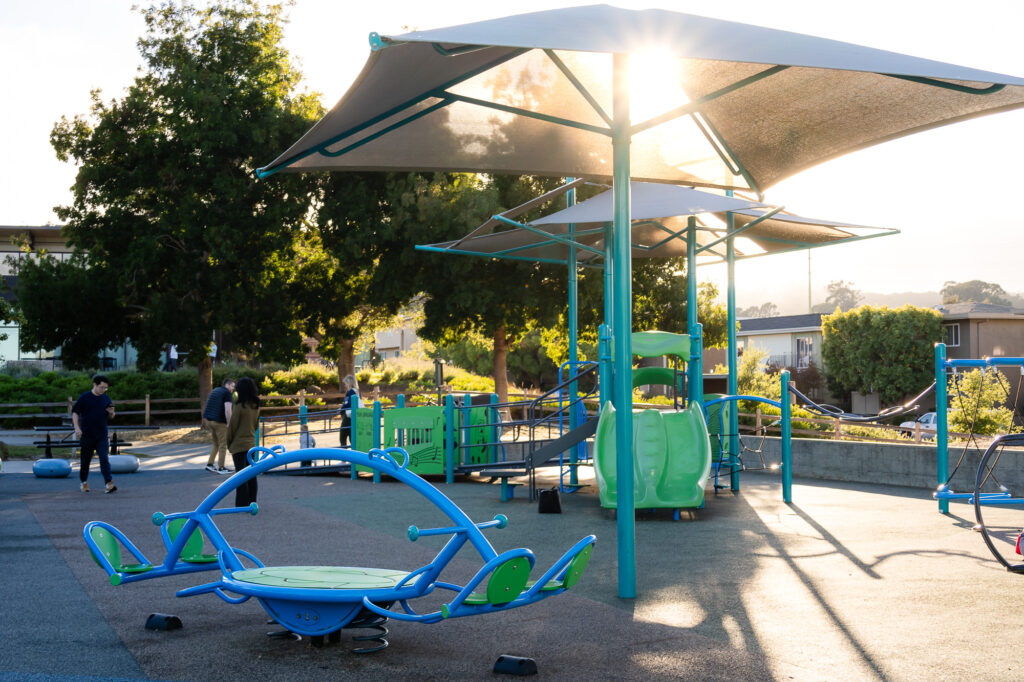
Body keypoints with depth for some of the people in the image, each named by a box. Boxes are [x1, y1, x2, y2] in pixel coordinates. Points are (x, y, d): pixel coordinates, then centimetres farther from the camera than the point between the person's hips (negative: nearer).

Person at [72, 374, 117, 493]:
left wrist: (111, 413, -8)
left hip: (102, 435, 2)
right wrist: (77, 428, -12)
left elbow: (110, 417, 16)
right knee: (86, 460, 8)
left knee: (104, 458, -10)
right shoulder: (84, 397, -4)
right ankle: (83, 482, 27)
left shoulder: (106, 399, 7)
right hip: (87, 434, -2)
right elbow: (75, 413, -2)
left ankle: (109, 484, -18)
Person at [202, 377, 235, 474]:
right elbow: (227, 410, -18)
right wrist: (229, 424, -14)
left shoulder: (214, 391, 18)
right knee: (223, 445, 2)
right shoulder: (227, 393, -7)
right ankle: (221, 468, 5)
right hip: (219, 422, -8)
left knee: (216, 444, 19)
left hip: (208, 420, 8)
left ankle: (209, 464, 13)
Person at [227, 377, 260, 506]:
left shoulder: (240, 406, -16)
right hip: (251, 443, 7)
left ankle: (243, 504, -2)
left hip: (239, 445, -7)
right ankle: (252, 502, 18)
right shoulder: (256, 406, 4)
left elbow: (232, 426, -11)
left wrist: (229, 442, 2)